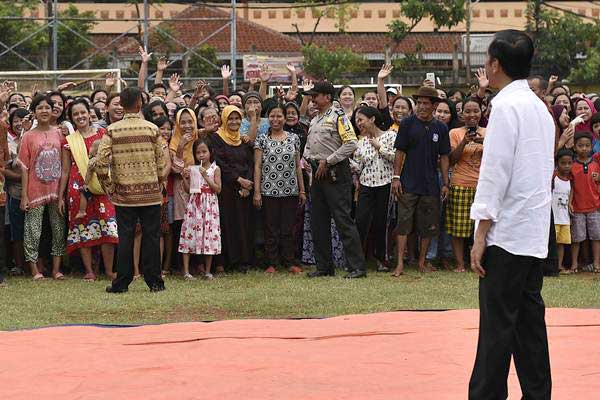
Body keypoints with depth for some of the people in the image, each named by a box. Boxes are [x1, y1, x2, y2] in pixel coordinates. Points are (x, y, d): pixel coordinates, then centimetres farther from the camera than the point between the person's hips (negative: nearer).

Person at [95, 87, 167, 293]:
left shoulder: (112, 131, -3)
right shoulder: (152, 129, -3)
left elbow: (101, 163, -9)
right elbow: (162, 162, -1)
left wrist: (109, 187, 2)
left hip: (124, 193, 0)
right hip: (151, 192, 0)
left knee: (125, 237, 4)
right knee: (151, 236, 5)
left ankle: (122, 282, 6)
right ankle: (154, 281, 8)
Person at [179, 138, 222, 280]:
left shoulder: (215, 169, 1)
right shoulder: (192, 169, 7)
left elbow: (218, 189, -6)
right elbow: (188, 189, 9)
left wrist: (206, 177, -12)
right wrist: (185, 178, -7)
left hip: (209, 205, -2)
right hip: (194, 204, 2)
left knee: (209, 233, 0)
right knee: (189, 233, -4)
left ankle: (207, 271, 11)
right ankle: (186, 271, 0)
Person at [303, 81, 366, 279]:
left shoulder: (338, 117, -8)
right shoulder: (314, 121, 18)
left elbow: (351, 143, -18)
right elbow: (309, 145, 28)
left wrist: (327, 161, -16)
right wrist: (307, 159, 7)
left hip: (335, 174, -9)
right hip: (317, 173, 9)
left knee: (343, 219, -11)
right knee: (318, 221, 9)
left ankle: (357, 267, -11)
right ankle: (324, 266, 16)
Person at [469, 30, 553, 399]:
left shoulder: (506, 106, -12)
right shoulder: (540, 107, 15)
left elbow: (495, 173, -16)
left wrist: (481, 235, -14)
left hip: (507, 231, -9)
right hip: (536, 232, 9)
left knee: (498, 323, -7)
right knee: (529, 317, 10)